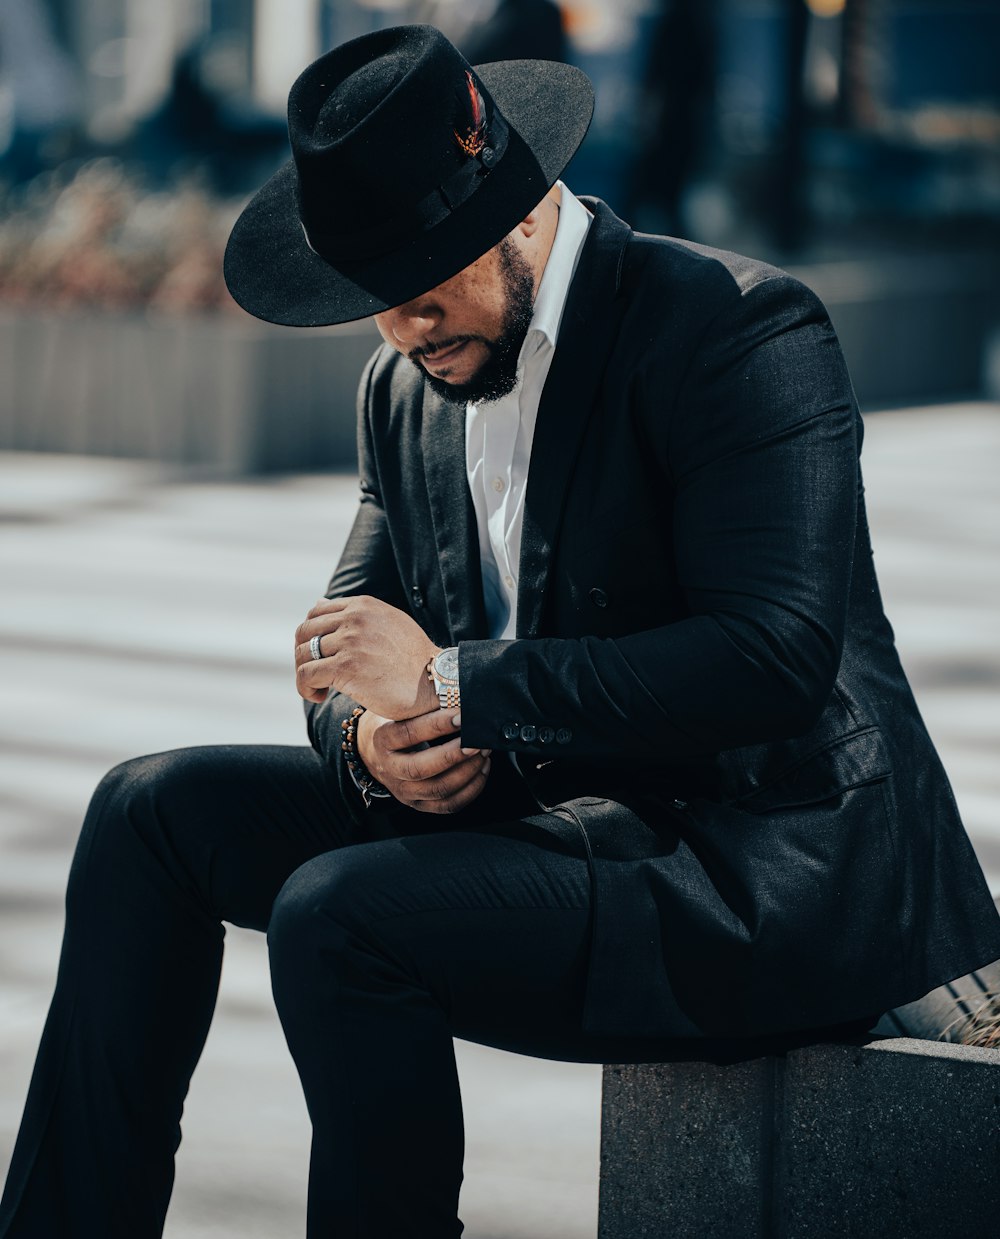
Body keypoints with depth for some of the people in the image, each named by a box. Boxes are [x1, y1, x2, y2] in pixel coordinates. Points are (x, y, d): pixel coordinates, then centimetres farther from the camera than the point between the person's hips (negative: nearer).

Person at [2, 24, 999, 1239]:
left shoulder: (739, 330, -16)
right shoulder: (407, 384, 8)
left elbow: (776, 659, -26)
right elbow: (358, 633, 15)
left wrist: (452, 687, -25)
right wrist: (370, 738, -12)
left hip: (773, 869, -8)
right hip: (539, 810, 9)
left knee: (337, 916, -27)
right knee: (155, 810, 4)